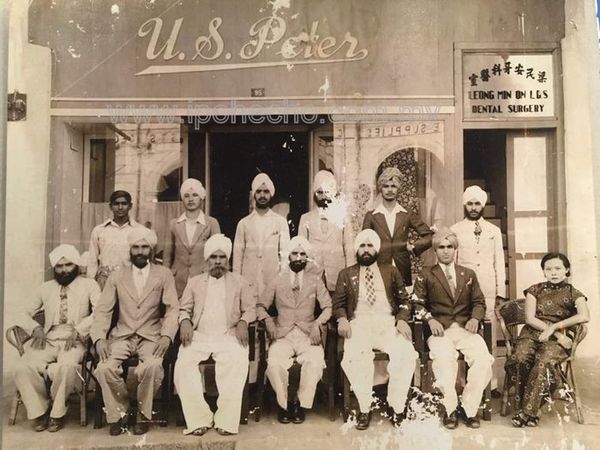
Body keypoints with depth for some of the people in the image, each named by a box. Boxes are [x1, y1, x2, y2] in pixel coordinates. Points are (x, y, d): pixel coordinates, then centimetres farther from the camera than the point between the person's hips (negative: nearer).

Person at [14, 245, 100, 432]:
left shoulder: (89, 285, 9)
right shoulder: (46, 288, 22)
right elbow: (26, 313, 21)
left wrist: (77, 331, -18)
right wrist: (36, 328, 0)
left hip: (75, 342, -3)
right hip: (48, 341, 3)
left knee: (66, 366, -36)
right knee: (23, 367, -26)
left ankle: (58, 412, -11)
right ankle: (39, 410, -4)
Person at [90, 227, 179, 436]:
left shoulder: (164, 275, 6)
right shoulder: (117, 276, 11)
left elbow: (172, 309, -1)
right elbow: (103, 310, 6)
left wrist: (166, 336, -17)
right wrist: (99, 338, -11)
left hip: (151, 336, -2)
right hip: (122, 336, 2)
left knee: (153, 366, -32)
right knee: (104, 368, -26)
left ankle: (143, 415, -5)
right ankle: (119, 412, 0)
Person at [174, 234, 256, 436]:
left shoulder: (240, 282, 19)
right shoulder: (194, 282, 23)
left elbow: (250, 308, 11)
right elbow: (184, 309, 17)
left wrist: (243, 322, -9)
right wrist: (185, 321, -5)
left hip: (229, 336, -1)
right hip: (199, 336, 2)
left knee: (237, 364, -33)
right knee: (184, 363, -28)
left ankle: (226, 420, -26)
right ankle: (199, 419, -19)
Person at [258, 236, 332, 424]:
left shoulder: (315, 279, 12)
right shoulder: (277, 280, 12)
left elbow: (328, 307, 7)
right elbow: (261, 306, 13)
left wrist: (317, 324, -10)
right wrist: (268, 321, -6)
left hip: (308, 334, 0)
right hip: (283, 335, 0)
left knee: (315, 362, -30)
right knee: (274, 363, -30)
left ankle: (301, 404, -6)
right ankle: (283, 404, -4)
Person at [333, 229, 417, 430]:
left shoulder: (391, 271, 20)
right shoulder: (346, 274, 19)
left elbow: (404, 300, 14)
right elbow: (338, 303, 13)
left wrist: (402, 319, -5)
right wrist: (342, 319, -8)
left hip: (388, 322, 1)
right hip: (359, 323, -1)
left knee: (406, 354, -29)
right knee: (354, 357, -33)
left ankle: (397, 408, -11)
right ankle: (364, 409, -15)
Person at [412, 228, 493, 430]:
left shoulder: (468, 274, 21)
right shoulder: (426, 275, 12)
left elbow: (479, 302, 18)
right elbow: (417, 303, 5)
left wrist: (475, 318, -3)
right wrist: (430, 319, -13)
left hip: (465, 329, 3)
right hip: (440, 330, -2)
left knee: (483, 358, -27)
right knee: (444, 358, -34)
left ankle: (468, 407, -10)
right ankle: (450, 408, -16)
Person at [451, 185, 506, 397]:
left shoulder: (494, 231, 15)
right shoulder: (455, 230, 8)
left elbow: (499, 263, 13)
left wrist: (501, 292, 6)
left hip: (489, 292, 2)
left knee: (490, 339, 0)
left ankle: (491, 383, 8)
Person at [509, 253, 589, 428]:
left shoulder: (573, 294, 10)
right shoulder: (535, 290, 14)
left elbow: (584, 316, -11)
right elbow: (530, 318, 2)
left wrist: (554, 327, -14)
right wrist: (557, 334, -8)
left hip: (557, 339, -1)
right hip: (532, 333, 2)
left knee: (543, 360, -35)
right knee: (522, 358, -33)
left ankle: (527, 411, -27)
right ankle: (528, 406, -20)